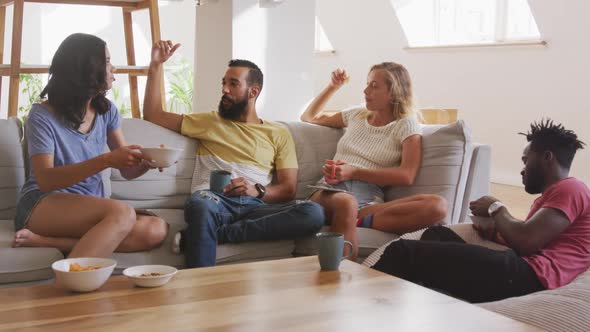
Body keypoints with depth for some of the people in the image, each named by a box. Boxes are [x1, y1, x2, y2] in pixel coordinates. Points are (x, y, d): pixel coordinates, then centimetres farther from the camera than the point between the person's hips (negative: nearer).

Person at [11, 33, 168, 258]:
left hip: (90, 209, 7)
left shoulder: (106, 111, 9)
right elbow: (45, 180, -18)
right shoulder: (42, 116, -7)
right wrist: (106, 161, -29)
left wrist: (148, 161, -15)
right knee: (122, 212, -35)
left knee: (157, 230, -25)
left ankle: (44, 242, -25)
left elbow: (128, 170, 10)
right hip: (43, 205, -7)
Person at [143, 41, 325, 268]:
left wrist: (258, 190, -8)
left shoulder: (278, 134, 23)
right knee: (201, 206, -41)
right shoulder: (208, 122, 27)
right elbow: (153, 115, 26)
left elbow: (288, 189, 13)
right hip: (214, 200, -1)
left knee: (314, 213, -32)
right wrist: (156, 65, 20)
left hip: (256, 206, 2)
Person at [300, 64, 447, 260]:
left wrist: (354, 172, -12)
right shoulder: (357, 115, 25)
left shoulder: (406, 125, 12)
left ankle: (357, 221, -38)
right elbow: (309, 117, 41)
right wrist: (333, 87, 29)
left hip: (368, 200, -1)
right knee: (346, 202, -40)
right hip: (329, 192, 2)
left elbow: (406, 176, -5)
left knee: (438, 206, -30)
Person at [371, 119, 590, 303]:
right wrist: (497, 233, 10)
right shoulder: (550, 197, 33)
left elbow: (526, 241, -13)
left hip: (527, 277, -11)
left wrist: (496, 208, 4)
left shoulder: (570, 189, 1)